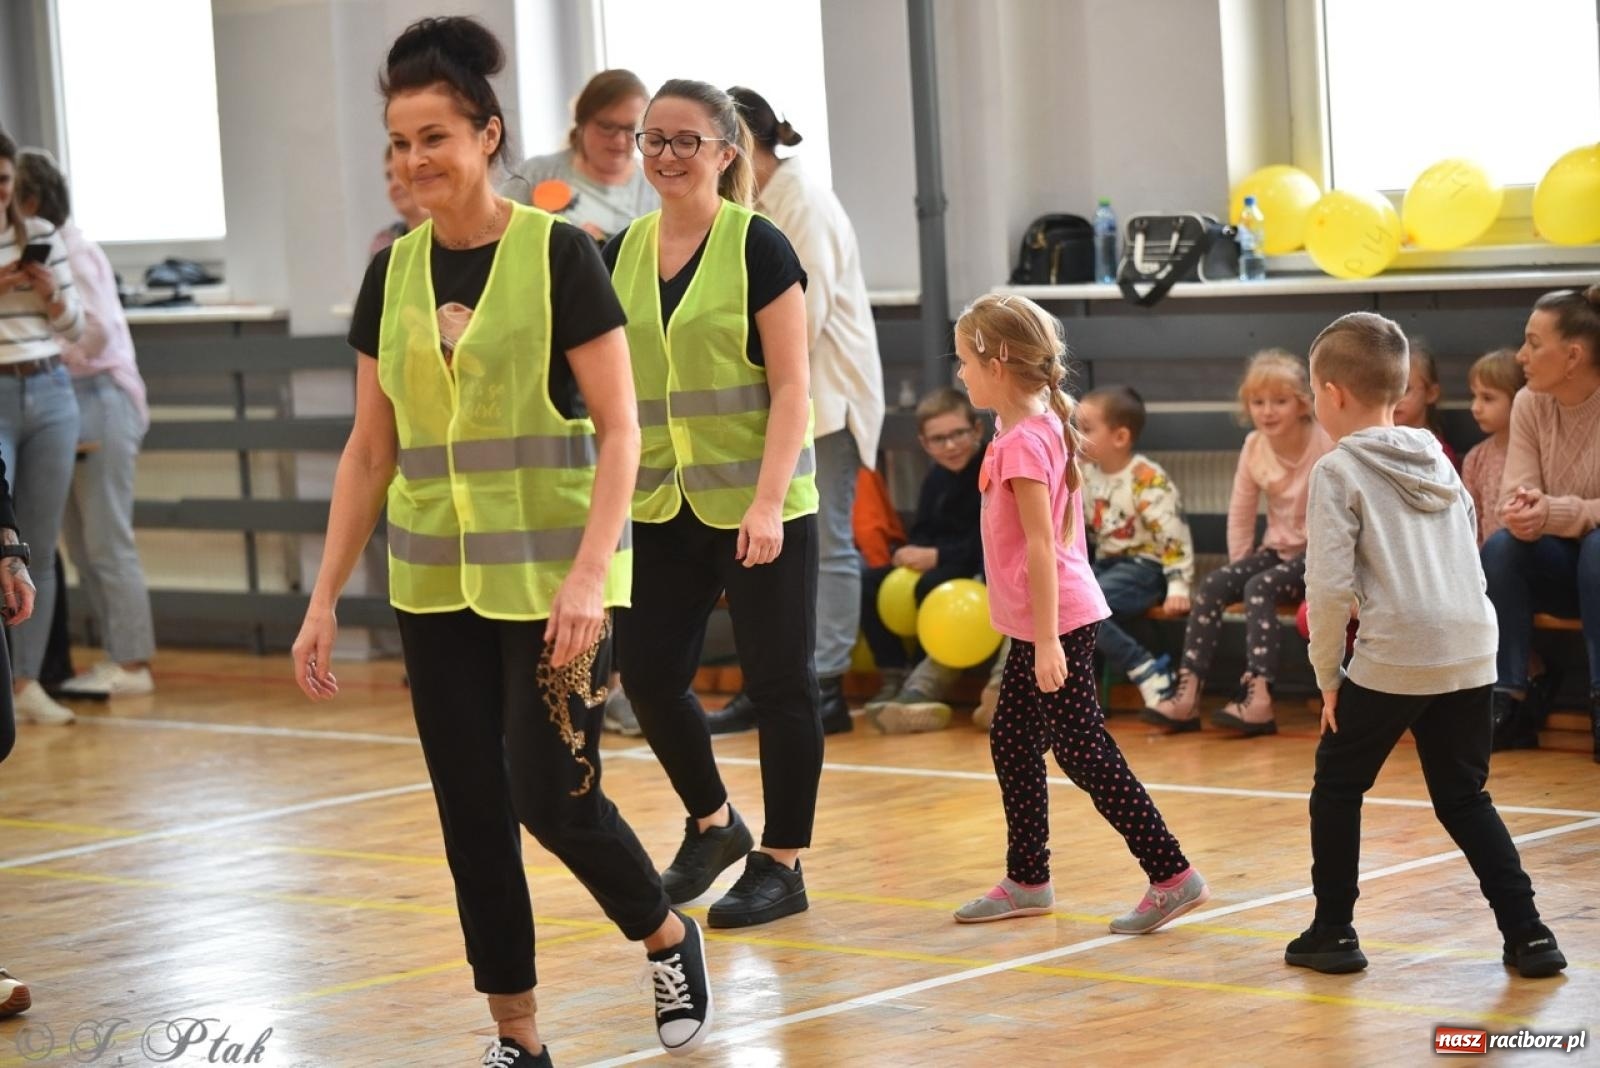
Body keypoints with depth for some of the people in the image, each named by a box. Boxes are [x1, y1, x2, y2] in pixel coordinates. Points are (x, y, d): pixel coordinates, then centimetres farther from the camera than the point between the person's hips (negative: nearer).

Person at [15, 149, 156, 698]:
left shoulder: (74, 251, -11)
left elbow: (95, 331, -18)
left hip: (100, 400, -9)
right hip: (71, 404, 9)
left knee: (107, 542, -5)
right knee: (81, 544, 10)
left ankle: (132, 665, 0)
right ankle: (119, 657, 15)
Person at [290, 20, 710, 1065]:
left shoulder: (558, 254, -10)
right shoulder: (392, 273, 6)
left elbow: (618, 429, -11)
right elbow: (371, 450, 11)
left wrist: (588, 575, -20)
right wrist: (325, 598, 8)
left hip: (550, 576, -5)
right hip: (437, 584, 5)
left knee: (552, 797, -7)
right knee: (472, 815, 5)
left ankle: (670, 937, 21)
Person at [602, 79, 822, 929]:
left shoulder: (758, 247, -9)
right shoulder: (622, 254, 6)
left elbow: (792, 386, -11)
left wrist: (768, 503, -19)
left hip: (757, 506, -5)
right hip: (663, 506, 5)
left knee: (778, 683, 2)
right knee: (649, 672, 5)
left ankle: (781, 866, 13)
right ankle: (711, 823, 28)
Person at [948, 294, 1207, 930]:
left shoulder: (1022, 442, -18)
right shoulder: (1039, 429, 11)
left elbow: (1041, 545, -22)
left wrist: (1047, 640, -24)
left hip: (1056, 621, -10)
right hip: (1039, 622, 10)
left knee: (1083, 752, -7)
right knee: (1011, 744, 16)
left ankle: (1172, 876, -5)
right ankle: (1027, 881, 25)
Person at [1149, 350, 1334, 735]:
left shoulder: (1326, 444, -18)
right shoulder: (1254, 447, -1)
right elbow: (1240, 511, 8)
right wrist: (1240, 565, 4)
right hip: (1278, 548, 6)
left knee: (1260, 588, -30)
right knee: (1212, 586, -15)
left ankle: (1257, 698, -36)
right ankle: (1187, 695, -19)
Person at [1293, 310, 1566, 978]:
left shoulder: (1339, 472, -5)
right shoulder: (1436, 458, 15)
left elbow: (1329, 586, -11)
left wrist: (1327, 675, -1)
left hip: (1392, 658, -6)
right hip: (1471, 653, 6)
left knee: (1337, 787, 12)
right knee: (1464, 798, 15)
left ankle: (1333, 933, 15)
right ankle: (1527, 935, 6)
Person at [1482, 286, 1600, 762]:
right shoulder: (1529, 404, -3)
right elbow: (1516, 492, -8)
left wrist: (1555, 513, -36)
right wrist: (1521, 510, -32)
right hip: (1560, 568, 4)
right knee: (1500, 546, -24)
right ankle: (1508, 699, -20)